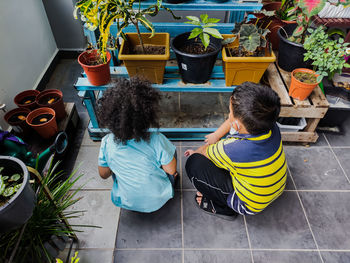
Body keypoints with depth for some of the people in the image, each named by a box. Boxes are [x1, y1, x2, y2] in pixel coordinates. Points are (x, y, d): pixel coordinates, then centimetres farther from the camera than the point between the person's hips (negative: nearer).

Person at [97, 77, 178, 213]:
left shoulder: (107, 143, -24)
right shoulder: (156, 141, -32)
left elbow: (104, 175, -6)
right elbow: (171, 170, -15)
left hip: (126, 203, 2)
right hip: (157, 201, -1)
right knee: (171, 149, 15)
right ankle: (170, 187, 38)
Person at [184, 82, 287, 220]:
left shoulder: (234, 150, -39)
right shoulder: (272, 127, -21)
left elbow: (205, 151, -14)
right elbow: (234, 120, 1)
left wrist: (195, 152, 7)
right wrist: (217, 135, -2)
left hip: (250, 205, -7)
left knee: (194, 163, -15)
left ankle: (223, 208, 4)